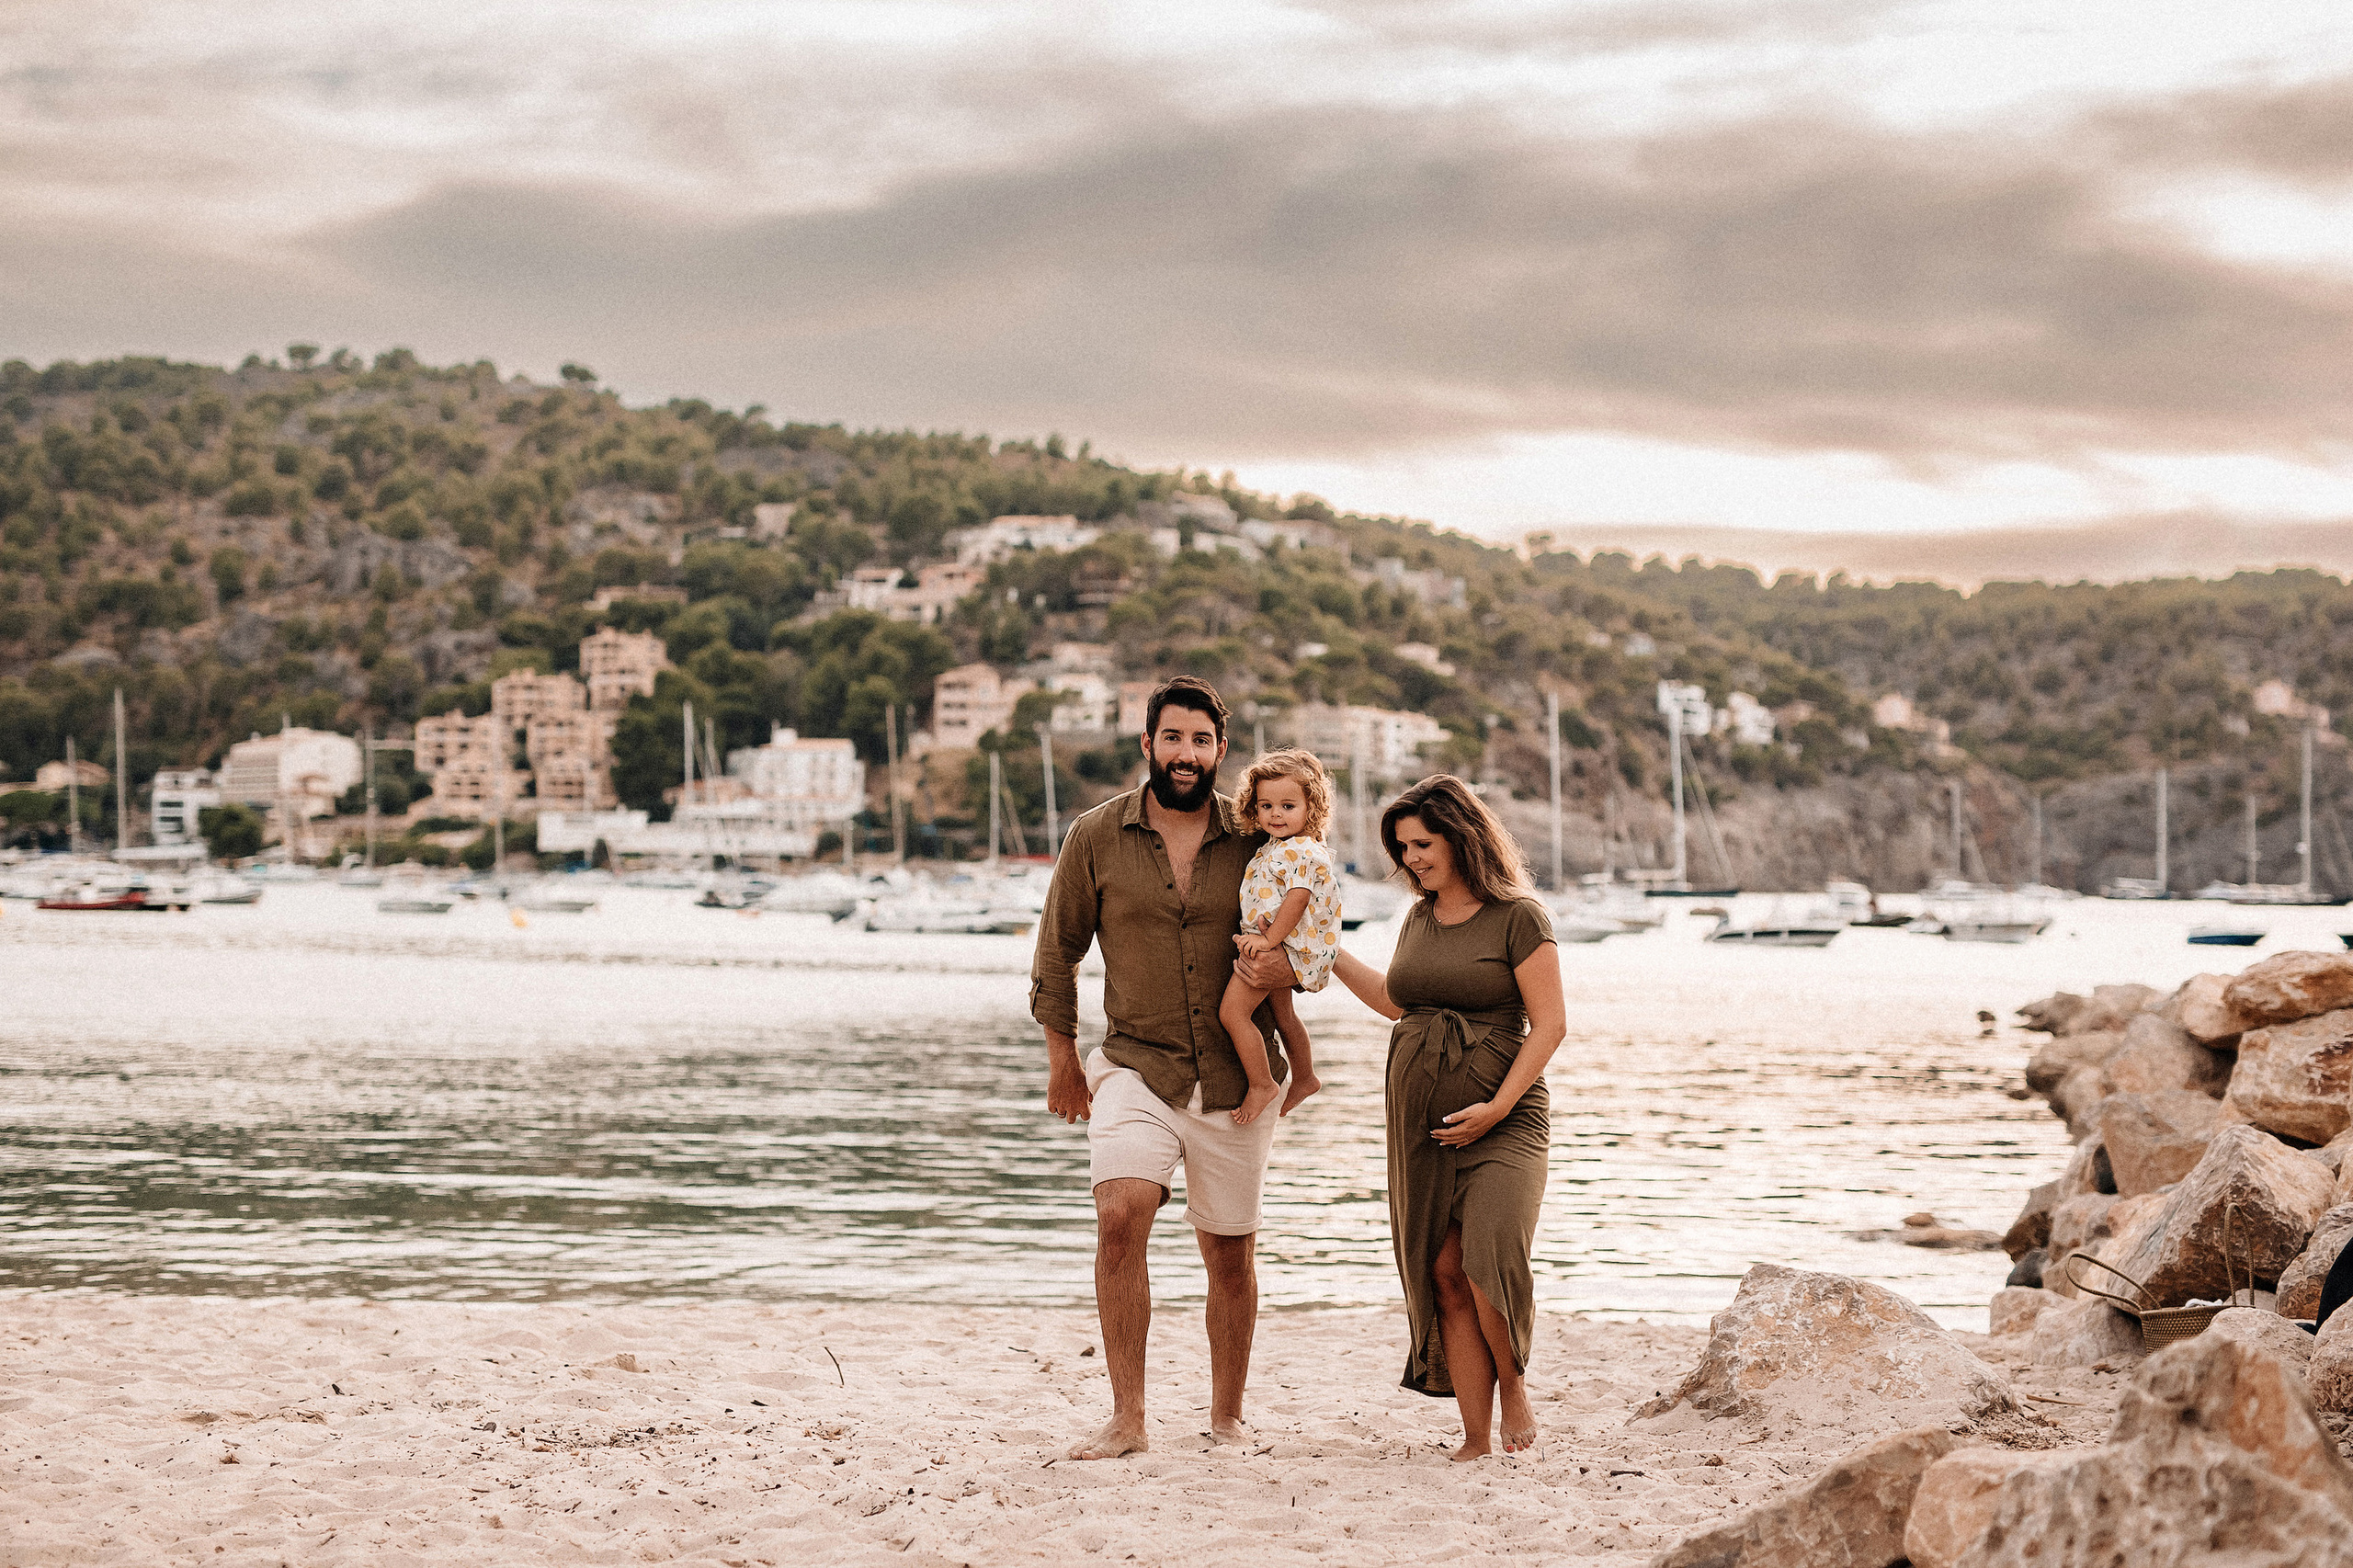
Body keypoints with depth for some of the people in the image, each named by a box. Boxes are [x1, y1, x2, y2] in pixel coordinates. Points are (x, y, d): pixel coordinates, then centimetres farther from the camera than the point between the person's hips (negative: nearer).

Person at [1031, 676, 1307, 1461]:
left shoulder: (1255, 841, 0)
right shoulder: (1096, 837, -1)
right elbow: (1057, 951, 9)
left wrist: (1277, 967, -10)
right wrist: (1061, 1058, 9)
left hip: (1234, 1077, 1)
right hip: (1136, 1066, -1)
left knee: (1231, 1254, 8)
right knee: (1120, 1218, -22)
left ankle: (1227, 1416, 26)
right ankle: (1126, 1418, -15)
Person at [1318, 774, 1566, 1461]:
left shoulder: (1518, 916, -7)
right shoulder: (1420, 918, 13)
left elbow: (1550, 1022, -9)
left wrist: (1497, 1107, -16)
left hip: (1502, 1119, -6)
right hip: (1422, 1121, 6)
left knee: (1490, 1267, -21)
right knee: (1445, 1276, -1)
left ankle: (1513, 1385, 6)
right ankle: (1476, 1438, 4)